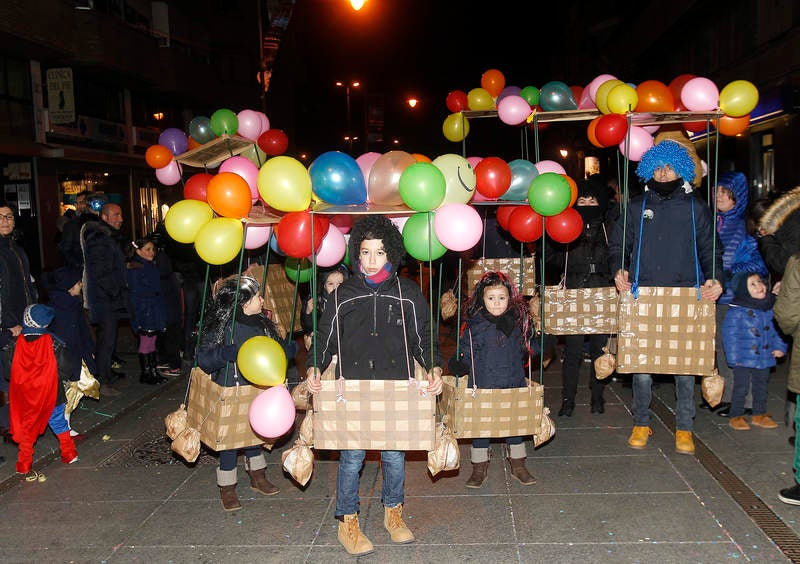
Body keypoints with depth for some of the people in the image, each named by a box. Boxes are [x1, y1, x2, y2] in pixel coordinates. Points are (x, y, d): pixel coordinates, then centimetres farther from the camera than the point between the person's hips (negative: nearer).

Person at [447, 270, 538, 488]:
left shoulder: (520, 320, -1)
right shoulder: (474, 324, -9)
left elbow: (528, 349, 11)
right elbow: (465, 353, -6)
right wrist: (459, 365, -23)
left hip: (514, 383, 2)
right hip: (482, 384, -2)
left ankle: (518, 465, 34)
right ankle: (479, 468, 27)